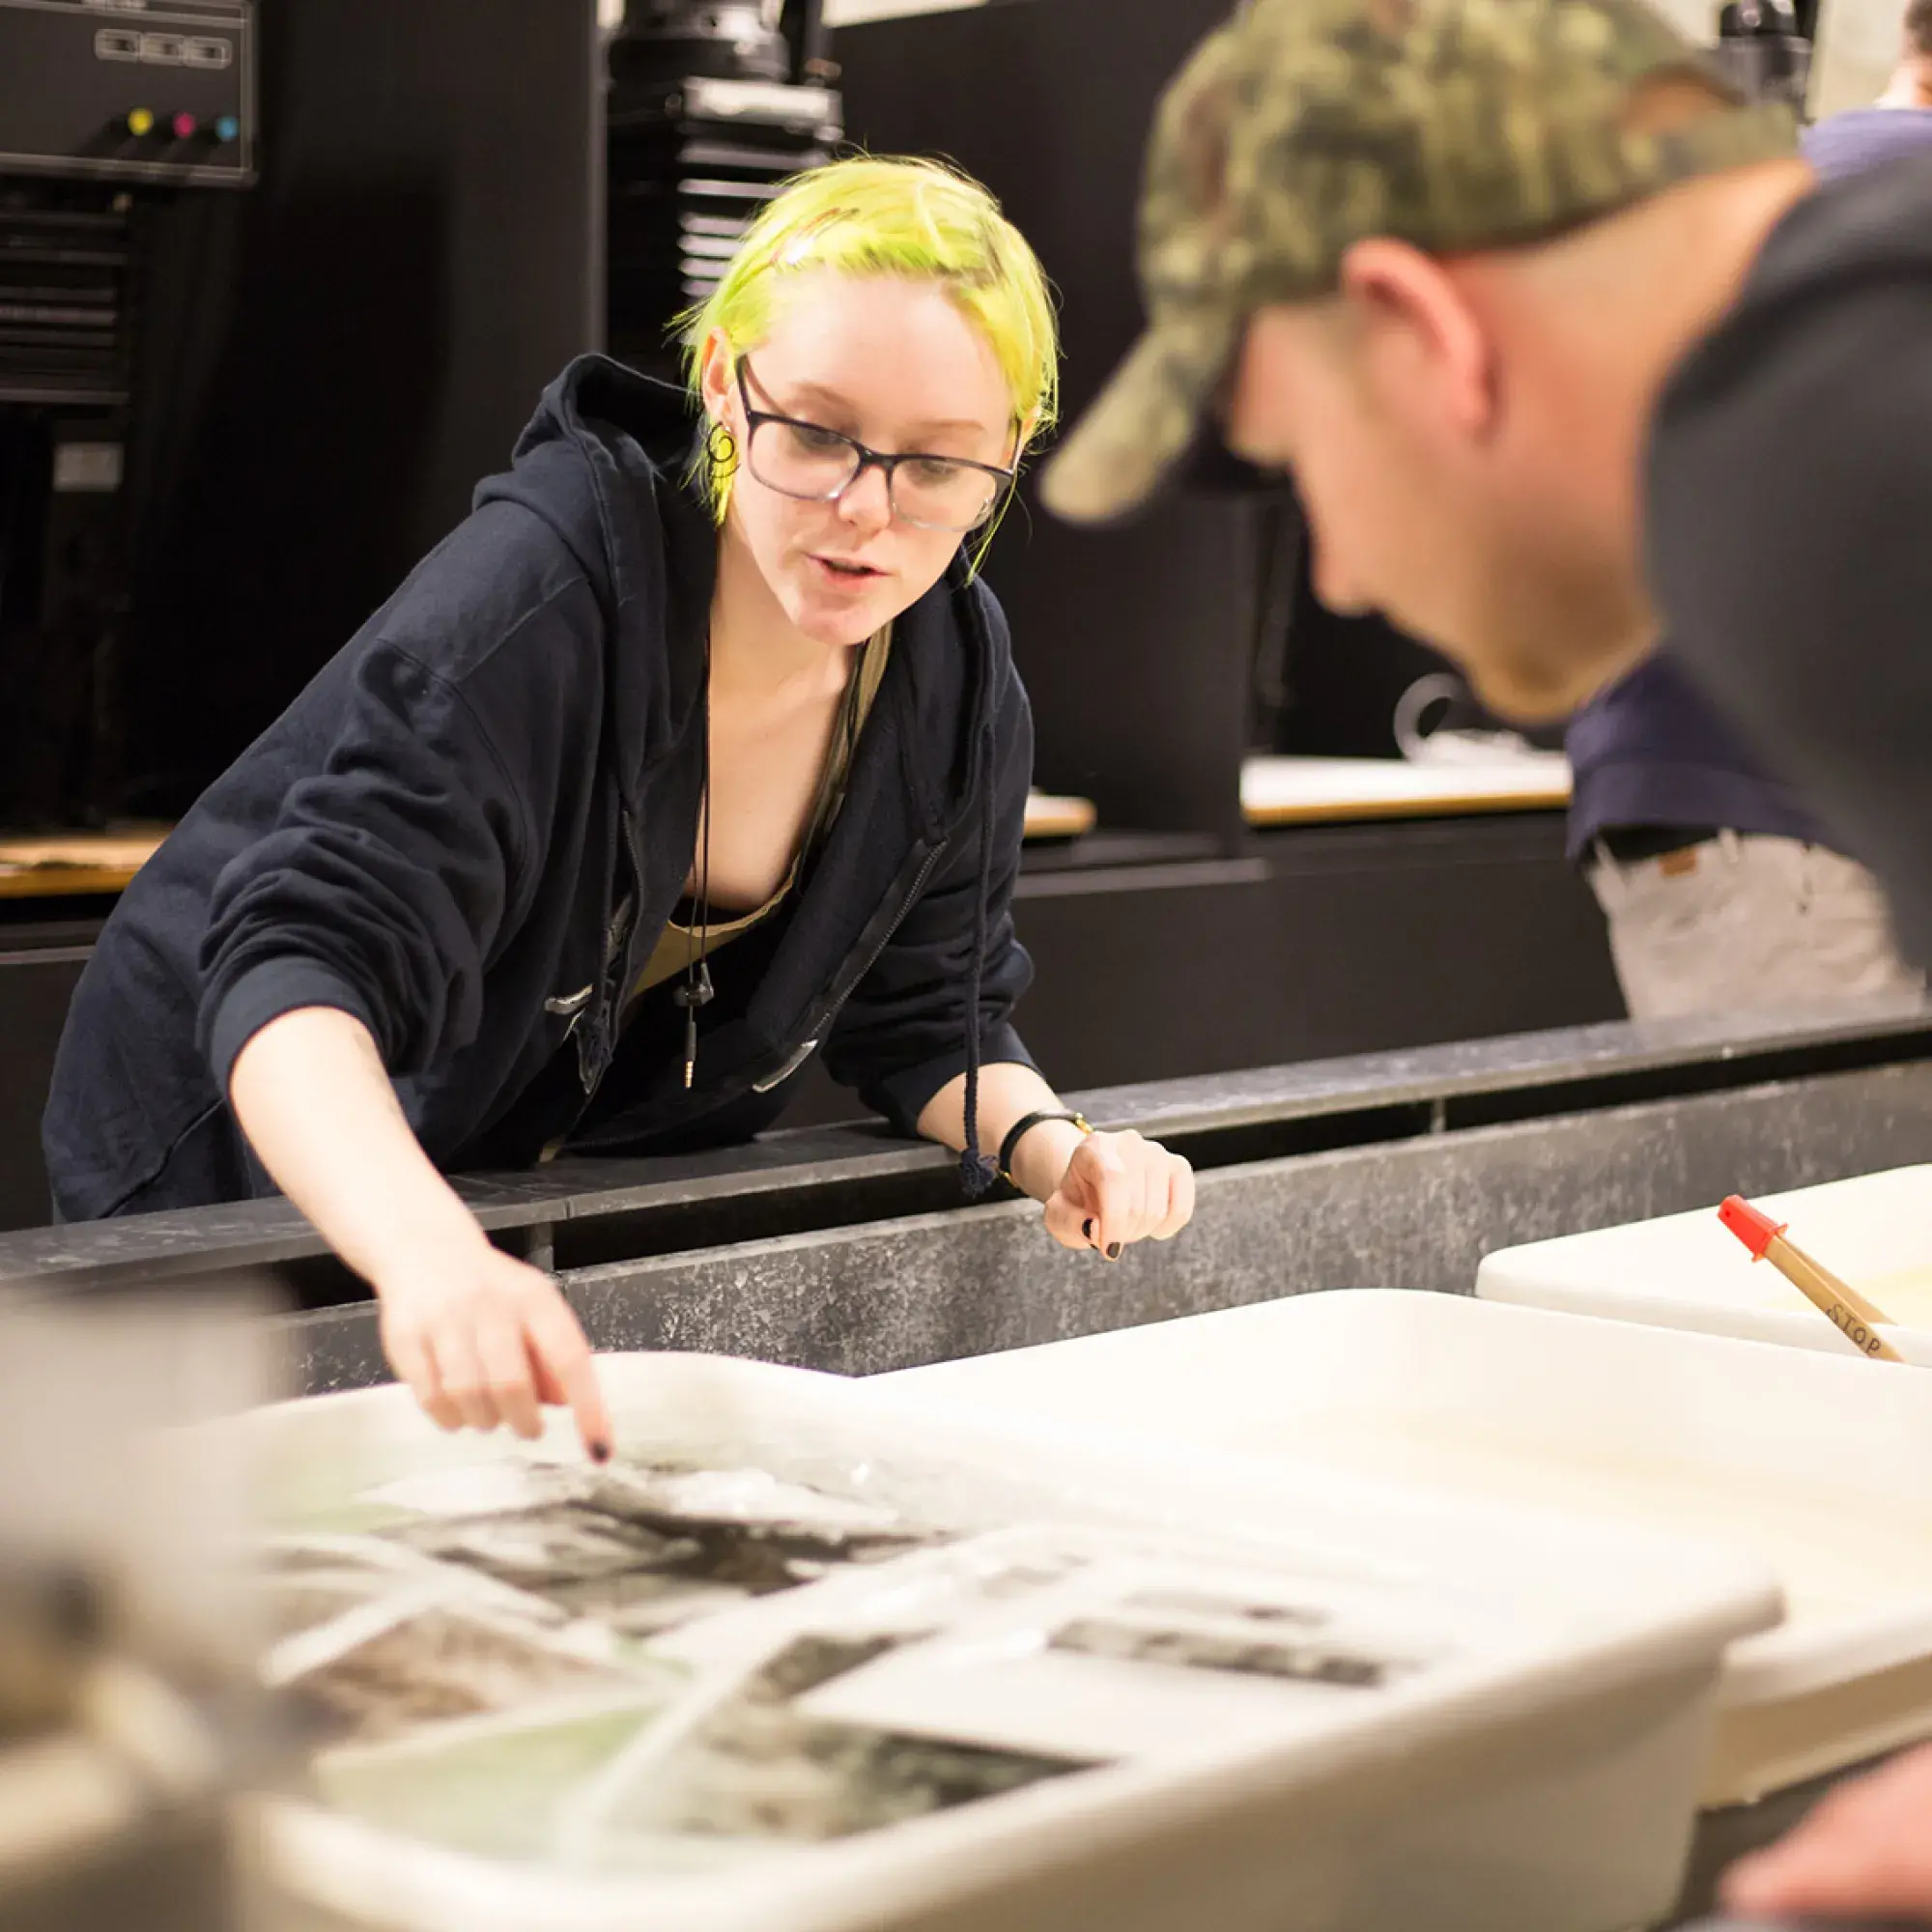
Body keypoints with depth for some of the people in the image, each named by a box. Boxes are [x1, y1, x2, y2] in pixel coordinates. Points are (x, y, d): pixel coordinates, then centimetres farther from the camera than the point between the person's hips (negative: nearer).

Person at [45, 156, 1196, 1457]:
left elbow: (925, 1014, 2)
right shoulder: (543, 587, -31)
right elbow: (306, 959, -42)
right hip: (258, 1177, -5)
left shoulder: (957, 674, -11)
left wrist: (1051, 1147, -20)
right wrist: (431, 1252, -60)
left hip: (556, 1204, 5)